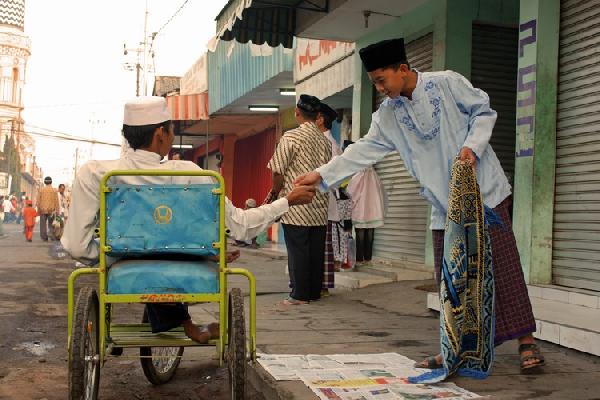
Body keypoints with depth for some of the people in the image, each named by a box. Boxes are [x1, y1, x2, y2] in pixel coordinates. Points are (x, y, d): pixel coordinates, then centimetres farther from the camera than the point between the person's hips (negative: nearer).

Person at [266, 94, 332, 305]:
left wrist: (274, 194, 5)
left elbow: (278, 171, -9)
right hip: (319, 206, 6)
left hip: (296, 205, -6)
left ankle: (300, 294, 2)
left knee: (297, 250, -1)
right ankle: (314, 291, 15)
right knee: (316, 250, 9)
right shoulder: (325, 141, 9)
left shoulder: (291, 137, -10)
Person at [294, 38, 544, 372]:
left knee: (503, 264, -4)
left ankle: (527, 342, 4)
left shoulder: (447, 83, -8)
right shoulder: (388, 114, 4)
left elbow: (484, 111, -1)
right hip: (445, 204, 5)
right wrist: (322, 175, -5)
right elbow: (365, 149, 3)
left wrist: (472, 146, -17)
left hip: (483, 190, -4)